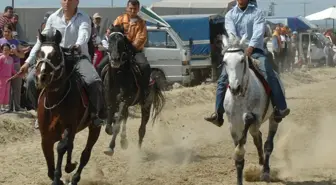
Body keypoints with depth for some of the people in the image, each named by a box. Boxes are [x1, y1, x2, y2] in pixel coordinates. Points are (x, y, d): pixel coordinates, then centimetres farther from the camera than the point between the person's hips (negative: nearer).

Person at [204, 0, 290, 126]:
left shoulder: (256, 13, 3)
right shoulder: (230, 15, 9)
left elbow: (259, 31, -13)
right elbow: (231, 32, -7)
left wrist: (251, 47, -29)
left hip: (255, 50, -2)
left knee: (269, 75, -24)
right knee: (223, 79, -11)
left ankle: (280, 108, -23)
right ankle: (218, 114, -8)